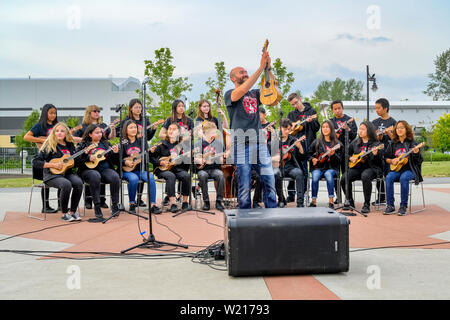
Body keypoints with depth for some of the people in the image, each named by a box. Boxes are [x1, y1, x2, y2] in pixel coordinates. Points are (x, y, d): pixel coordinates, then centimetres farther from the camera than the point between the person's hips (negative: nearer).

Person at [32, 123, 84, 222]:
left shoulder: (70, 145, 13)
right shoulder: (49, 146, -3)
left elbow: (76, 162, 18)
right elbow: (35, 162, -7)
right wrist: (53, 165, -15)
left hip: (67, 173, 5)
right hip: (52, 175, -5)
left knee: (78, 183, -28)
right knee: (66, 184, -35)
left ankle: (72, 211, -12)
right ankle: (64, 214, -17)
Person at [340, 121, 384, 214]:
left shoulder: (376, 144, 0)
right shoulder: (355, 142, 14)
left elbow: (379, 162, -6)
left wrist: (375, 154, -26)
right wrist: (350, 158, 4)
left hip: (370, 168, -5)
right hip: (356, 167, 5)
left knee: (365, 176, -38)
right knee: (344, 178, -22)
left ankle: (366, 205, -26)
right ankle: (350, 202, 0)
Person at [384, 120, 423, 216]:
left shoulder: (412, 143, 0)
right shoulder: (393, 144, 12)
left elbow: (419, 161, -4)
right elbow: (387, 158, 20)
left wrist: (416, 153, -24)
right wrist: (391, 161, -2)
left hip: (409, 170, -3)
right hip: (396, 169, 3)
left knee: (404, 178, -35)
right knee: (389, 177, -28)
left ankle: (403, 206, -26)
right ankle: (390, 206, -24)